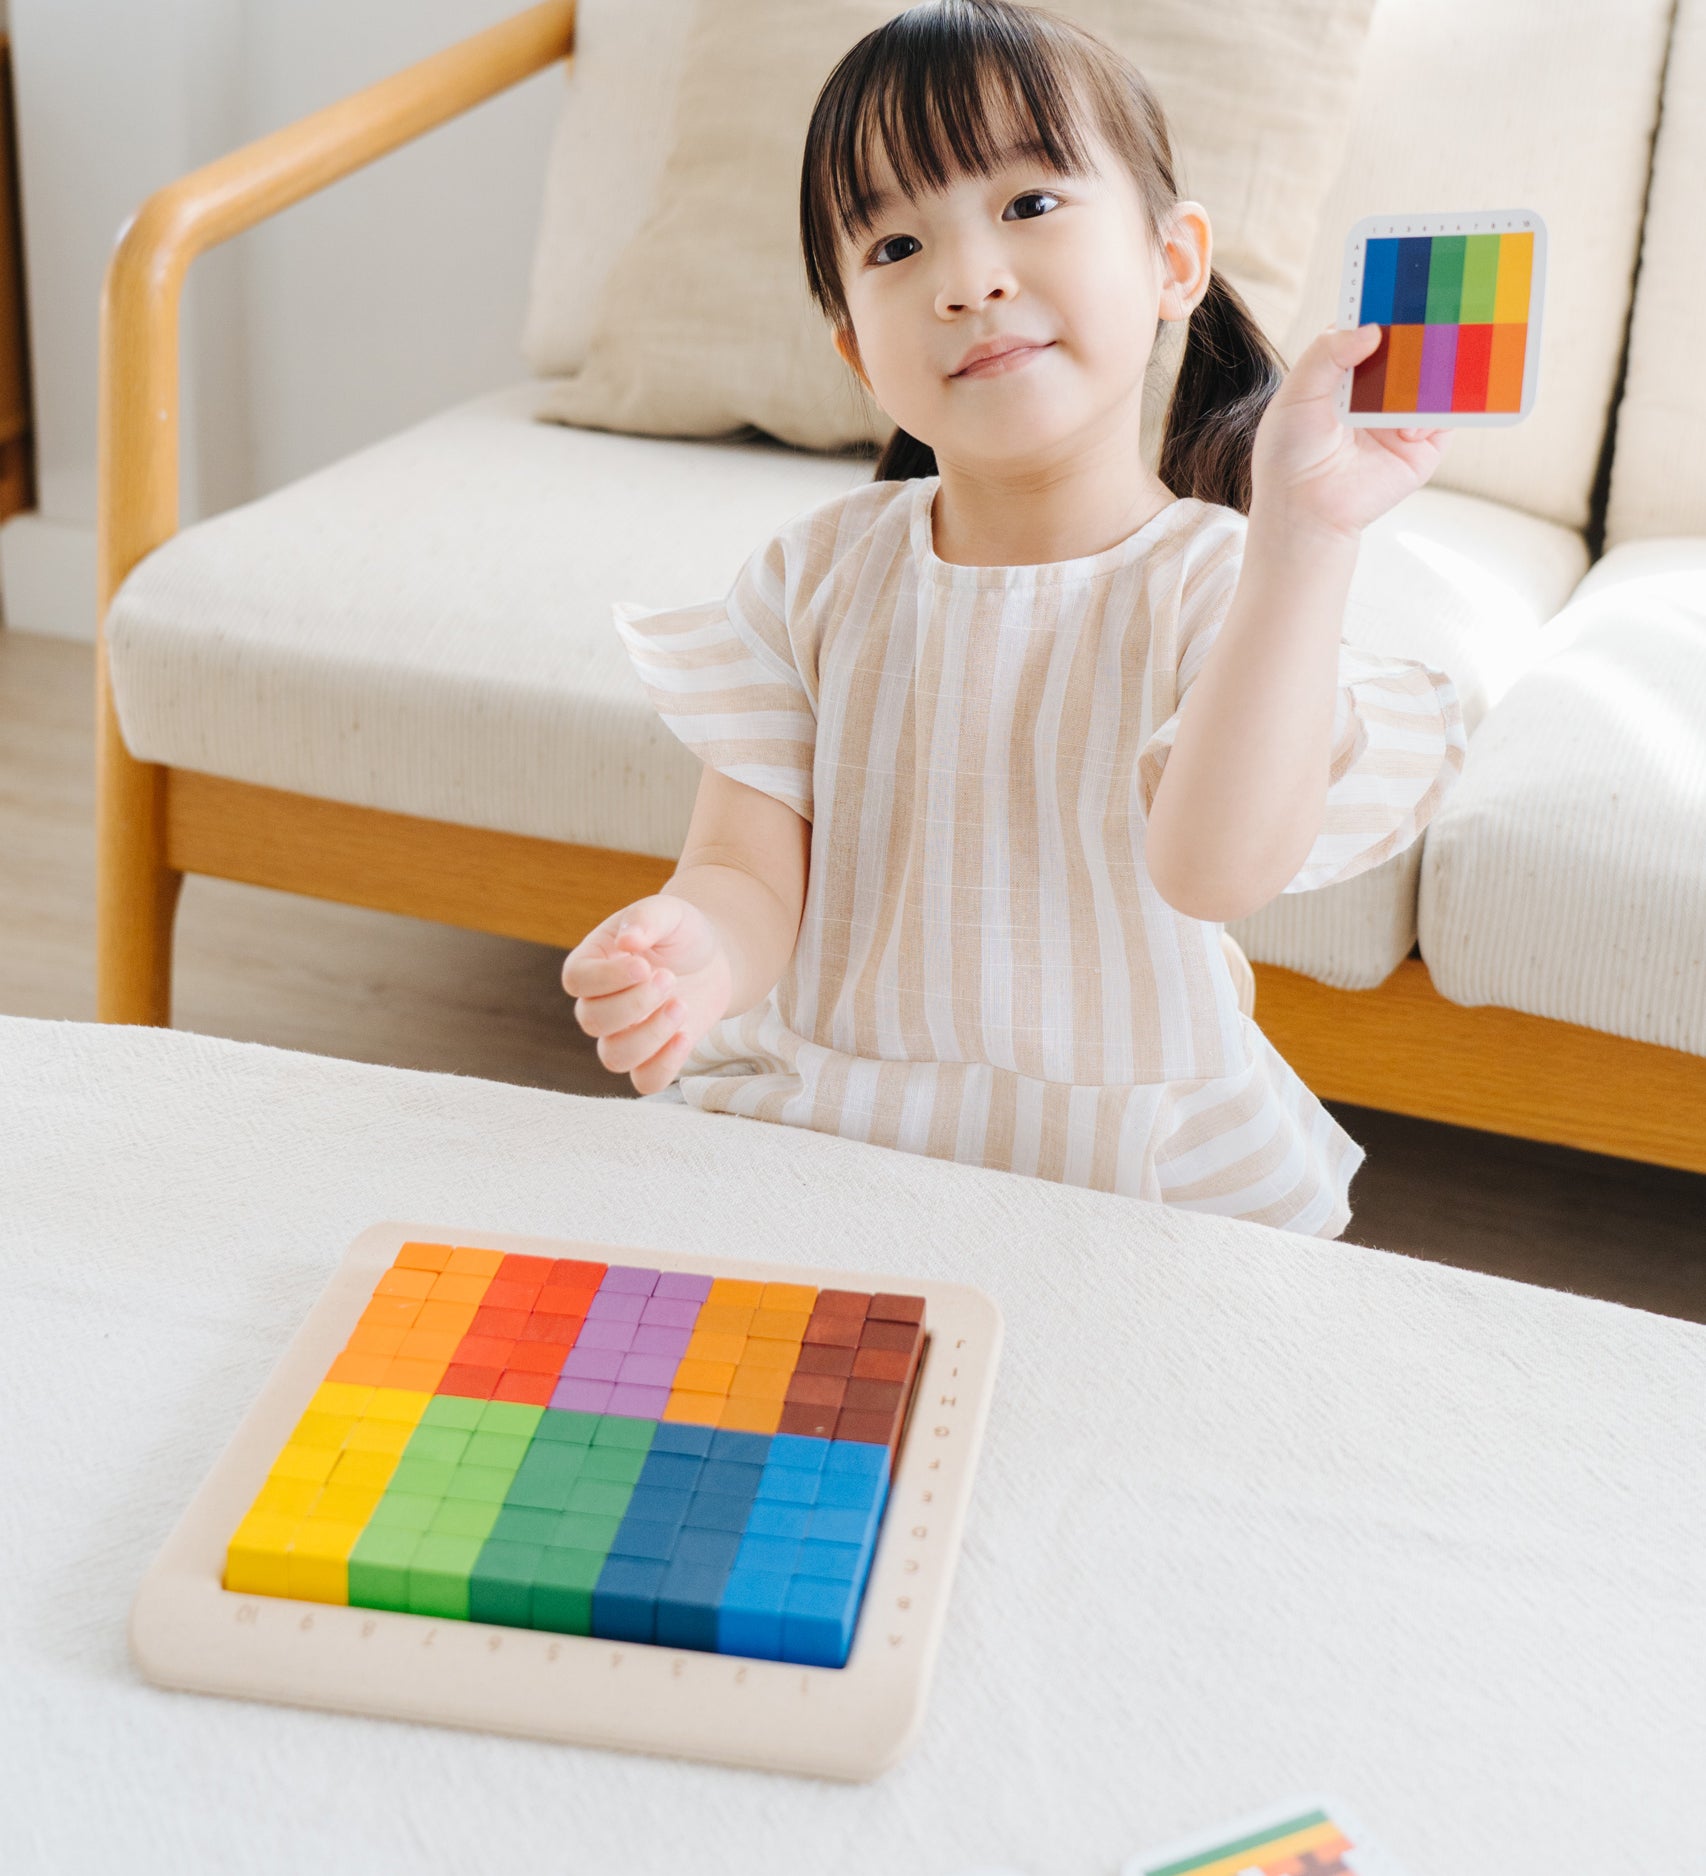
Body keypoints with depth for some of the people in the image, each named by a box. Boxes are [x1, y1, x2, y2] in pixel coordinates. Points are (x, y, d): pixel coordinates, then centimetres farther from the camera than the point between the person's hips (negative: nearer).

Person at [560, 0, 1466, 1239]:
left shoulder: (1226, 582, -7)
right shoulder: (818, 576, 3)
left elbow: (1217, 866, -25)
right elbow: (751, 868, -2)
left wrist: (1302, 531, -32)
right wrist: (693, 957, -26)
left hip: (1136, 1180, -2)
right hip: (810, 1130, 2)